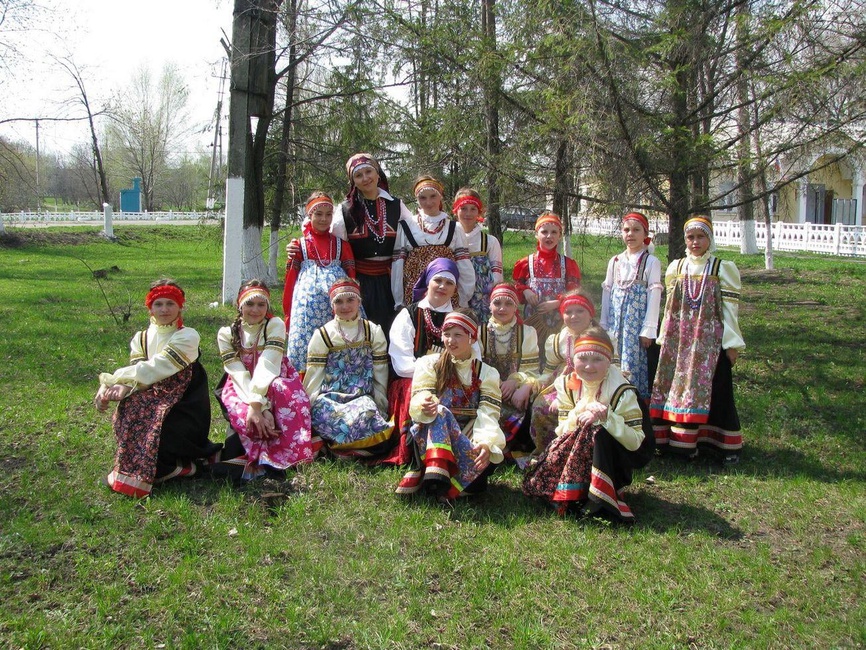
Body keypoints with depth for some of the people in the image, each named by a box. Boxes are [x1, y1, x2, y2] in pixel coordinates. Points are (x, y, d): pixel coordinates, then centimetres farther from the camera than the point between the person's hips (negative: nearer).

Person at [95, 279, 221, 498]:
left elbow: (152, 370, -17)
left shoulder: (187, 337, -8)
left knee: (150, 425, -29)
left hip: (184, 410, -5)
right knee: (128, 412, -24)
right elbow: (136, 374, -4)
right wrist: (121, 388, -26)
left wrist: (111, 379, -13)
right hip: (153, 402, 5)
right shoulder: (141, 338, 11)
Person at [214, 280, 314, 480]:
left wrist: (256, 405, -35)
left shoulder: (275, 326, -7)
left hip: (272, 385, 0)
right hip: (242, 389, 1)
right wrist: (262, 408, -29)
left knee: (284, 390, -36)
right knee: (244, 414, -35)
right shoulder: (226, 334, -3)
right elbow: (239, 374, -14)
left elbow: (267, 366, -21)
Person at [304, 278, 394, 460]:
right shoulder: (322, 335, 6)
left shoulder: (374, 332, 10)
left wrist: (380, 407, 0)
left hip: (364, 399, 2)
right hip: (329, 401, -2)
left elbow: (380, 376, 8)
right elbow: (313, 378, 4)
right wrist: (311, 408, -5)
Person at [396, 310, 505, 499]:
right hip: (433, 436, 0)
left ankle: (420, 475, -23)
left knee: (485, 457, -32)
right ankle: (437, 472, -46)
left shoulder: (486, 373, 7)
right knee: (438, 413, -32)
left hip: (469, 438, 0)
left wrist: (486, 443, -27)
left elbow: (488, 414, -7)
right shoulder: (430, 364, 7)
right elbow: (419, 398, -7)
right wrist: (424, 405, -33)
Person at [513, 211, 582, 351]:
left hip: (558, 320, 0)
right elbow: (516, 286, 12)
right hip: (533, 319, 1)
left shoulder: (568, 264, 3)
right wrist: (525, 291, -10)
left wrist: (556, 303, -15)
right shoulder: (526, 263, 5)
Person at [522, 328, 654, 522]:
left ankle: (600, 498, -25)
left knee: (595, 431, -34)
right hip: (575, 452, 3)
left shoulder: (621, 392, -17)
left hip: (611, 461, -3)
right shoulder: (567, 384, -3)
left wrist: (607, 417, -33)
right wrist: (578, 418, -24)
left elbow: (635, 442, -22)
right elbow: (561, 430, -4)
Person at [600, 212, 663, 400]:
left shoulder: (651, 262, -1)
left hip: (638, 323, -4)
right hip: (617, 322, 4)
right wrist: (604, 326, 10)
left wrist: (648, 330, -10)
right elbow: (607, 293, 13)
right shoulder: (615, 262, 11)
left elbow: (654, 296, -5)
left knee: (635, 362, -6)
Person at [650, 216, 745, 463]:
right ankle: (680, 440, 13)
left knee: (712, 389, -2)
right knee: (676, 385, 4)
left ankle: (726, 444, 9)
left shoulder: (722, 269, -1)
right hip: (679, 341, 3)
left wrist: (732, 344, -6)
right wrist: (664, 339, 10)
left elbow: (730, 309, -3)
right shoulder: (676, 268, 8)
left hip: (710, 341, -3)